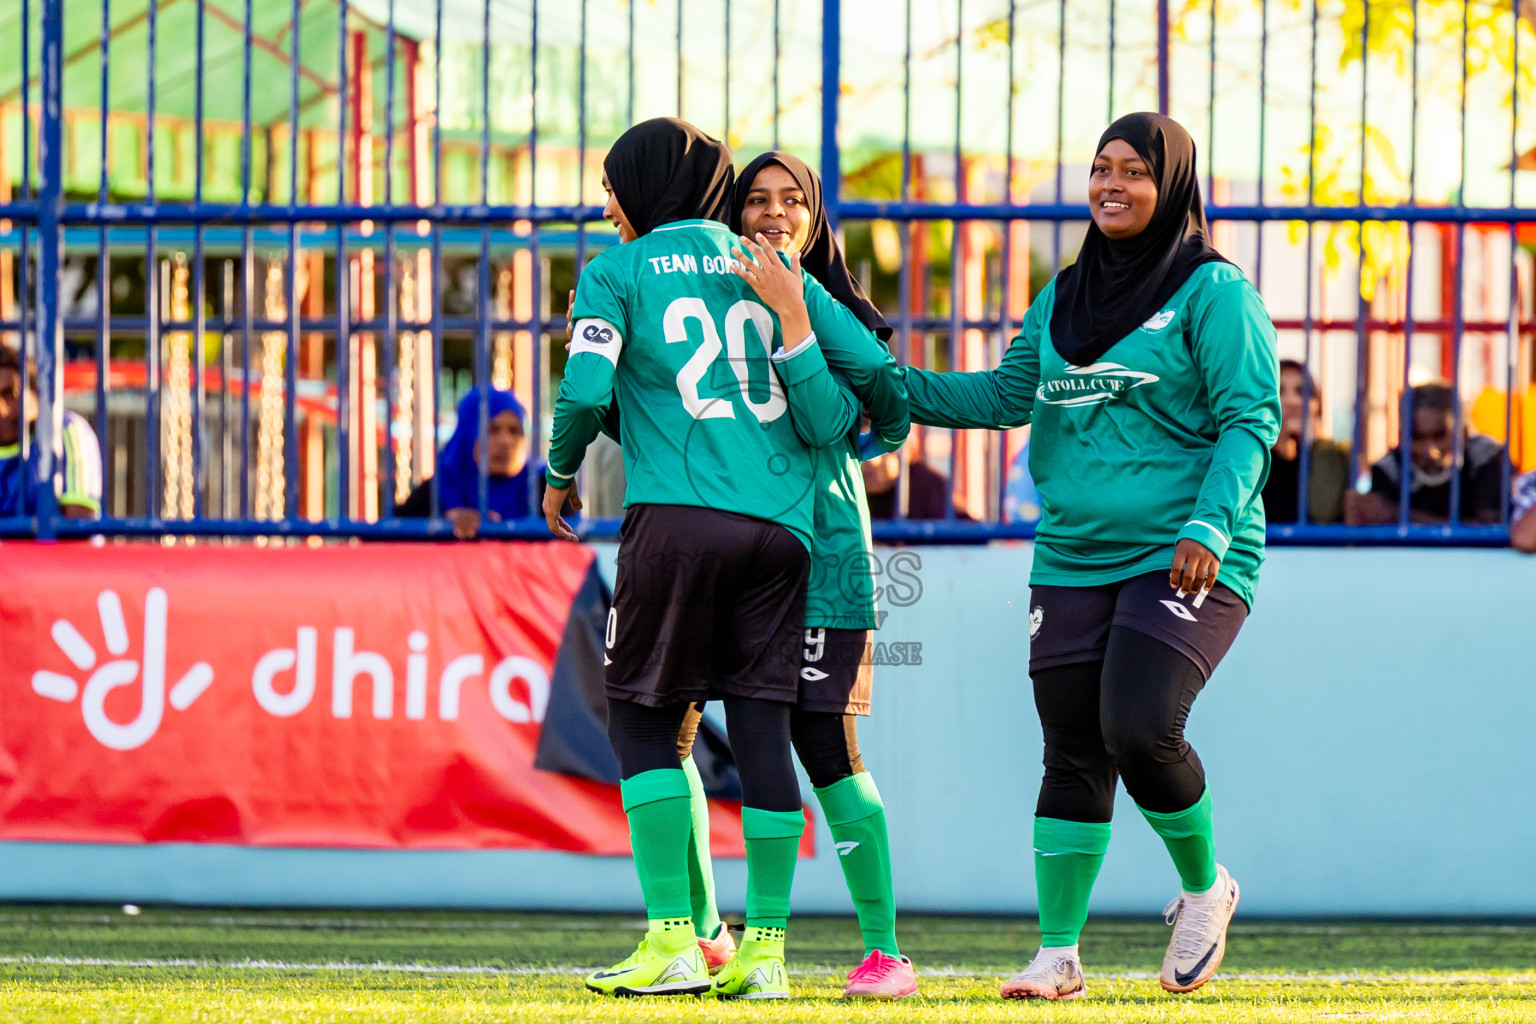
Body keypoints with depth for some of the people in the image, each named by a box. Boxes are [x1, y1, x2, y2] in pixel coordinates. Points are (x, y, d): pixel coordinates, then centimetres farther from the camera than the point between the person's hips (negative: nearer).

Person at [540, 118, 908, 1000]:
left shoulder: (617, 273, 6)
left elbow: (586, 390, -8)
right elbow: (877, 370, 13)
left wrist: (560, 476, 11)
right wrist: (891, 441, 34)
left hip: (678, 516, -4)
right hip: (780, 525, 4)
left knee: (642, 720, 4)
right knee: (761, 724, 5)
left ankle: (673, 938, -7)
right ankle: (766, 946, 3)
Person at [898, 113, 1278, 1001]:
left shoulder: (1213, 292, -4)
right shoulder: (1065, 297, 15)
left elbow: (1250, 419, -9)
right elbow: (1007, 395, 21)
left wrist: (1211, 526, -21)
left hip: (1184, 561, -6)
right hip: (1073, 559, 6)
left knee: (1139, 730, -20)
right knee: (1074, 754, 4)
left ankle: (1204, 887, 6)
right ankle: (1059, 952, 10)